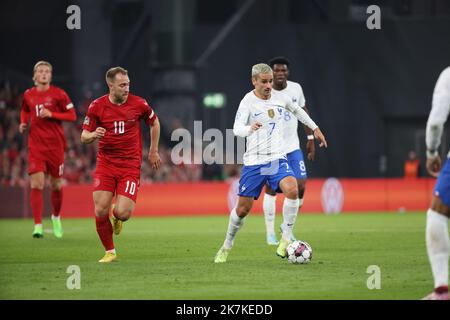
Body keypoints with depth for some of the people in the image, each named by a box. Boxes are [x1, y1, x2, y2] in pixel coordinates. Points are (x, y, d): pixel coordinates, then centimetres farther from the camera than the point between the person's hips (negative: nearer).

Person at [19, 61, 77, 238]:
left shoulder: (58, 94, -4)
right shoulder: (28, 95, 6)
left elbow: (72, 115, -4)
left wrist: (51, 114, -17)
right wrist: (23, 123, 6)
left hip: (55, 144, -1)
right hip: (36, 145, 1)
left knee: (56, 185, 9)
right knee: (36, 185, -12)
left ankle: (56, 217, 36)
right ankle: (38, 226, -12)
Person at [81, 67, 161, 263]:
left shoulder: (138, 104, -4)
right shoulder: (97, 106, -3)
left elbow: (154, 123, 16)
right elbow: (84, 137, 3)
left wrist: (153, 151, 16)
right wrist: (93, 135, -20)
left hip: (130, 165, -1)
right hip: (105, 164, 1)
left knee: (123, 213, -14)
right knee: (100, 211, -9)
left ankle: (117, 217, 26)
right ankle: (110, 252, 13)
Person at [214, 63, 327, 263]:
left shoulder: (280, 98, 4)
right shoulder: (248, 102, -10)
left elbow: (297, 110, 26)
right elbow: (237, 129, -25)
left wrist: (315, 128, 29)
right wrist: (249, 129, -46)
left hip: (277, 159, 2)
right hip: (253, 162, -2)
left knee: (292, 189, -27)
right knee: (243, 209, 2)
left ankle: (286, 239, -15)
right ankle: (227, 247, 26)